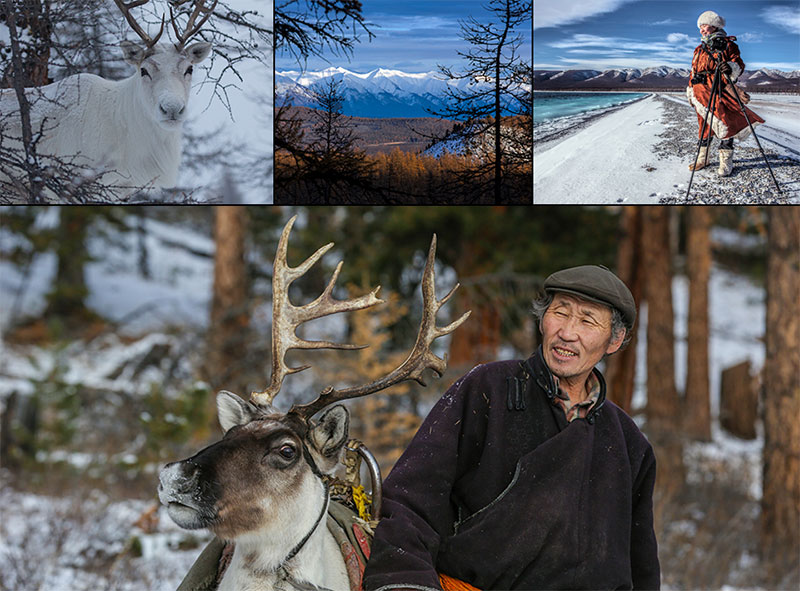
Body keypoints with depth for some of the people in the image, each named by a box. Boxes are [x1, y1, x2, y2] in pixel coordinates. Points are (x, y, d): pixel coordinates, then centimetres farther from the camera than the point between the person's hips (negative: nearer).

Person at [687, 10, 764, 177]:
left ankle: (726, 161, -9)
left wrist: (731, 67, -26)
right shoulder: (699, 50, 21)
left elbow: (739, 65, -3)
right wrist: (690, 92, 19)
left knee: (724, 122, -11)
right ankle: (703, 158, 14)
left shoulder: (728, 45, 4)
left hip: (721, 92, -5)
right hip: (702, 92, 5)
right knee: (704, 124, 6)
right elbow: (693, 72, 24)